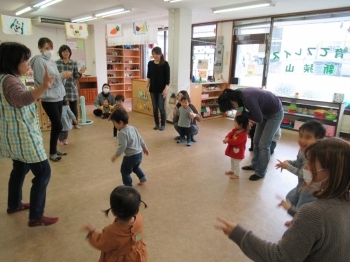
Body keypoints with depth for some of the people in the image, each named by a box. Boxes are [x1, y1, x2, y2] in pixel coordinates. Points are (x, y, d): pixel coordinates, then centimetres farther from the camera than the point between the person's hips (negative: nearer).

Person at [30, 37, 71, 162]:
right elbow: (44, 81, -18)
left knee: (55, 125, 12)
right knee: (58, 125, -6)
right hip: (49, 99, -8)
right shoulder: (39, 61, -10)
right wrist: (61, 75, -16)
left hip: (58, 97, 8)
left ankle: (54, 149, 24)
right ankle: (52, 153, 8)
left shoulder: (51, 61, 14)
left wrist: (64, 76, -4)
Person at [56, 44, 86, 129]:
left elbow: (76, 77, 3)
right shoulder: (56, 63, 3)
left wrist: (80, 73, -16)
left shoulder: (74, 63, 6)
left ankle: (75, 123, 19)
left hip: (72, 88, 1)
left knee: (74, 106, 7)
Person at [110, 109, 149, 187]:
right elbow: (140, 139, 12)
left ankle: (128, 186, 17)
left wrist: (116, 155, -13)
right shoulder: (133, 128, 5)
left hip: (131, 156, -9)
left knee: (125, 171, 10)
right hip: (139, 154, 9)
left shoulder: (122, 133, -21)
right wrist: (144, 148, 23)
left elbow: (122, 146, -24)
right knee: (135, 167, 34)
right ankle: (143, 178, 37)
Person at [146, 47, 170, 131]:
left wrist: (166, 88, -14)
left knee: (161, 107, -3)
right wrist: (147, 86, 4)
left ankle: (163, 124, 12)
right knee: (154, 107, 8)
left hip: (161, 89, -4)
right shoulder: (150, 63, 6)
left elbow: (167, 77, -8)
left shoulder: (165, 64, -6)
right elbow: (148, 76, 11)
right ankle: (157, 124, 20)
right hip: (153, 88, 4)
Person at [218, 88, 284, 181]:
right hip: (265, 111, 9)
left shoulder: (248, 98, -35)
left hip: (275, 113, -9)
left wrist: (242, 113, -18)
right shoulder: (241, 94, -9)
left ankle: (260, 173, 12)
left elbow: (259, 119, -25)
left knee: (263, 145, -4)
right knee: (256, 141, 15)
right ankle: (254, 165, 32)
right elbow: (253, 111, 5)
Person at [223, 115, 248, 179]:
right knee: (232, 161, 28)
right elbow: (230, 134, -9)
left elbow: (236, 141, -36)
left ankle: (236, 174, 25)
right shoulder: (235, 130, -2)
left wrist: (228, 141, -34)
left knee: (237, 163, 8)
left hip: (238, 152, -9)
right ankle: (232, 171, 48)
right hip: (233, 150, 9)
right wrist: (226, 138, -31)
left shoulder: (243, 134, -29)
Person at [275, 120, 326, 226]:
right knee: (290, 199, 27)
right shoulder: (303, 149, -7)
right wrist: (289, 162, -8)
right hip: (302, 185, 10)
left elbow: (302, 174, -30)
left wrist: (287, 166, -22)